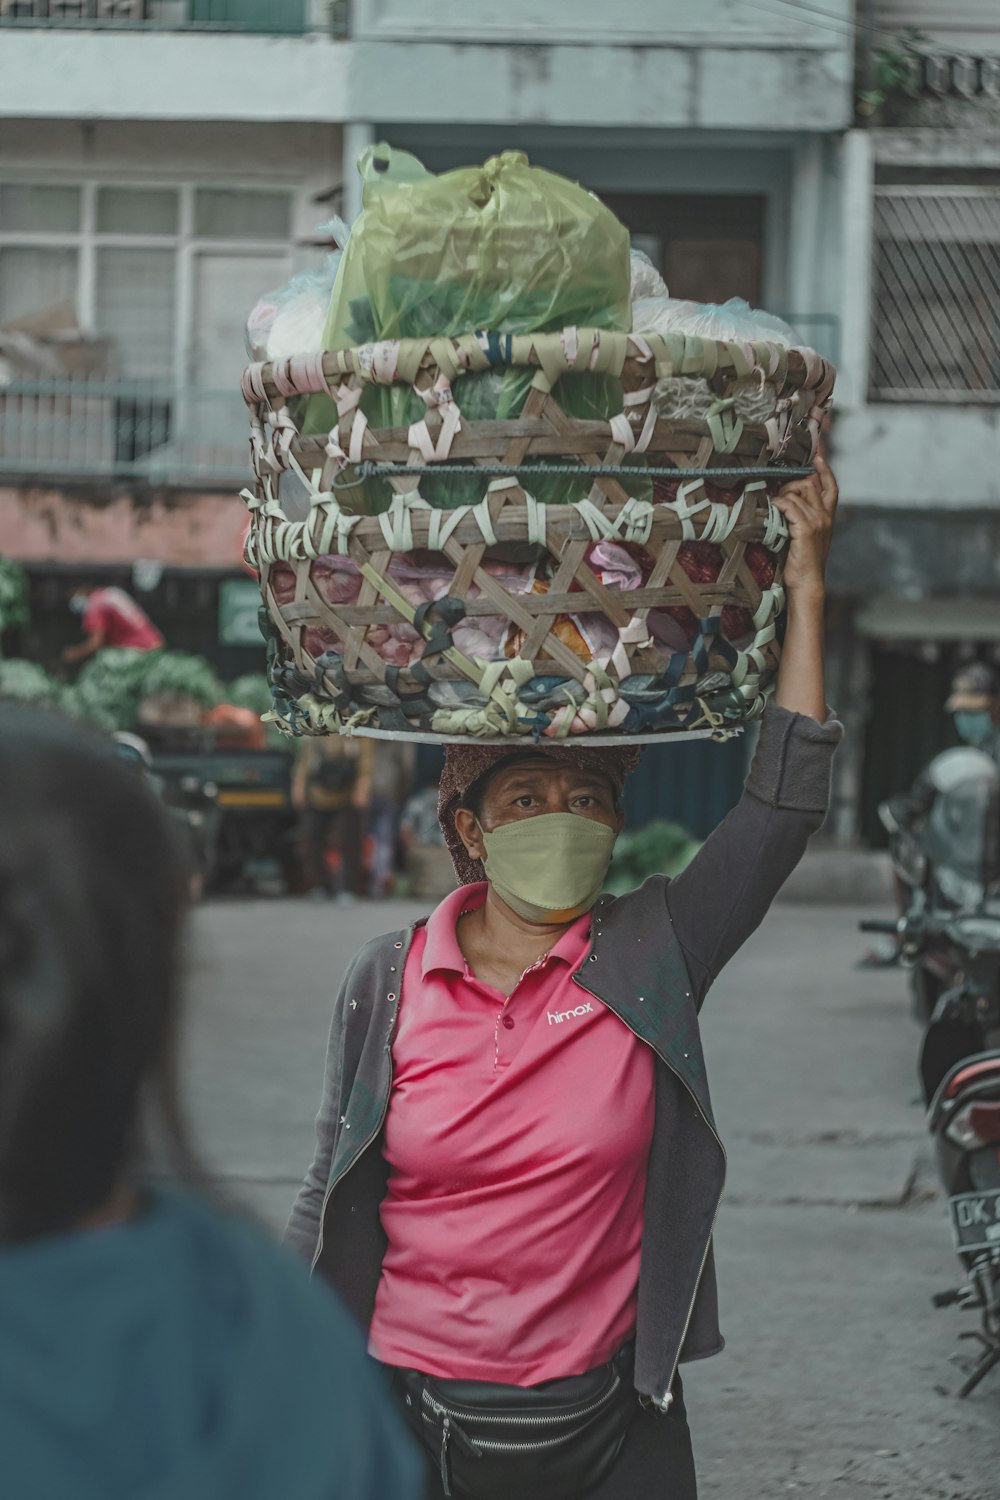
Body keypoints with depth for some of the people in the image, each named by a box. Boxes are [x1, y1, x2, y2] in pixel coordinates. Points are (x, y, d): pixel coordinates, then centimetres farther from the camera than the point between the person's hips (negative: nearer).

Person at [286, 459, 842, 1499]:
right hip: (407, 1414, 0)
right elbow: (330, 1201, 5)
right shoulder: (385, 983, -1)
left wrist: (805, 589, -11)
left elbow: (783, 805, -10)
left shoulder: (652, 956, -3)